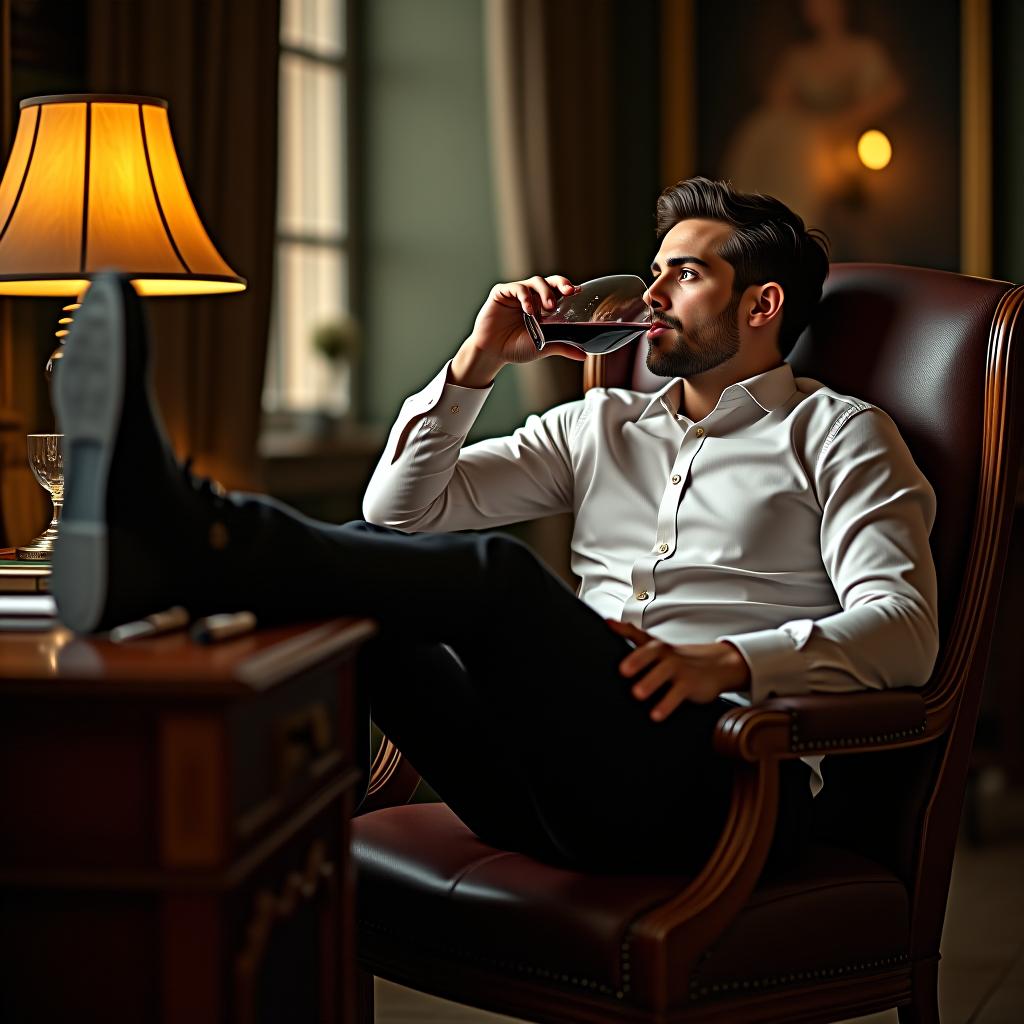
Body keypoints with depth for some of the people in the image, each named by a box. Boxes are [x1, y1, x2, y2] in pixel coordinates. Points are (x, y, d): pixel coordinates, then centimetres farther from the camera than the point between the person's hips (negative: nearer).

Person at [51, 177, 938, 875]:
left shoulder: (837, 436, 13)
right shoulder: (605, 424, 29)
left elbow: (905, 629, -3)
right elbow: (403, 512, 23)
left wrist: (731, 661, -20)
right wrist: (477, 363, 11)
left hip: (719, 777, -5)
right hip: (555, 795, 6)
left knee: (495, 571, -31)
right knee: (359, 573, -17)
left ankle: (189, 542, -51)